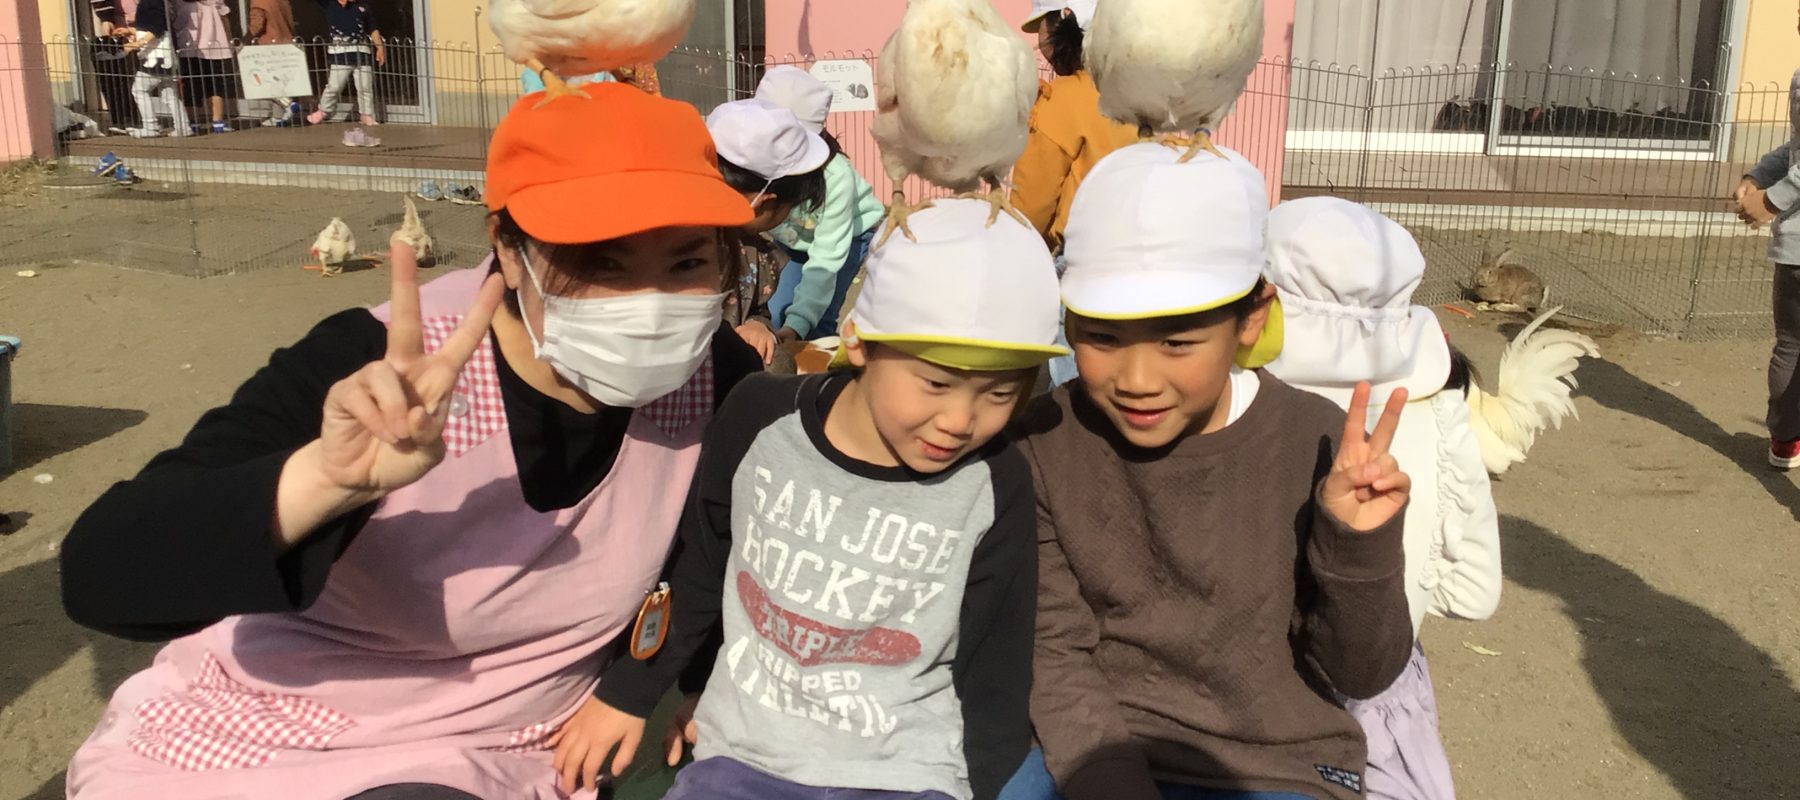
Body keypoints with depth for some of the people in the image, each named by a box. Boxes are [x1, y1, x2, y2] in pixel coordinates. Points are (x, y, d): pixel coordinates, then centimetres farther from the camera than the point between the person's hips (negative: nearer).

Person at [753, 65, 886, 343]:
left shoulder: (835, 176, -40)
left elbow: (826, 259, -38)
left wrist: (797, 323, -47)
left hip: (850, 233, -3)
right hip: (792, 238, 3)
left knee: (815, 326, -20)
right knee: (771, 316, -12)